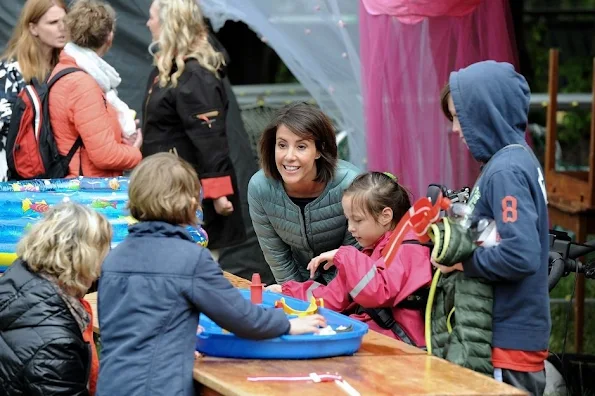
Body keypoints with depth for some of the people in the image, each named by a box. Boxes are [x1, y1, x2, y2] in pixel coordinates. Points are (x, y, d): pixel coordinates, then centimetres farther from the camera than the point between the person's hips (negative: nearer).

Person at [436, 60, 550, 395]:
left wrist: (462, 261, -14)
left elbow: (521, 255, -27)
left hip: (510, 340, -9)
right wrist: (456, 229, 7)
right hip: (515, 333, 9)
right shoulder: (518, 158, 10)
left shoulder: (505, 171, -18)